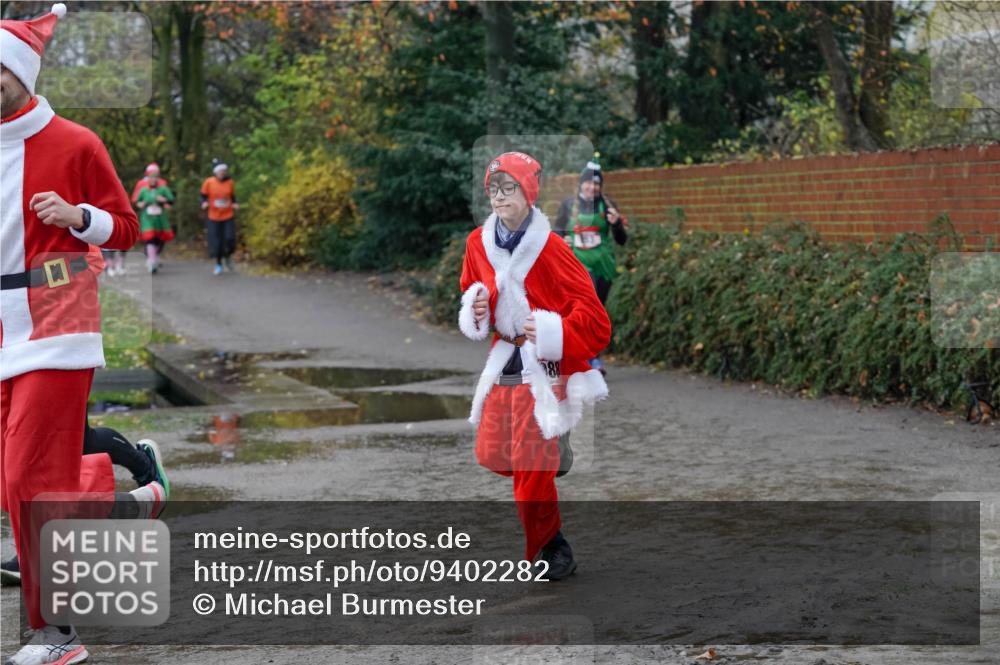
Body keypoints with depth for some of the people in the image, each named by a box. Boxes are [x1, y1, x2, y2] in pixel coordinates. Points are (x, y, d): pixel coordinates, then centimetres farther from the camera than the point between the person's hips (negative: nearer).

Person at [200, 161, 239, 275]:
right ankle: (218, 265, 20)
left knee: (230, 239, -9)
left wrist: (235, 205, -7)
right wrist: (204, 203, -17)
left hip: (228, 216, 1)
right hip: (214, 217, -1)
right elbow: (203, 196, 3)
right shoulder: (208, 182, -6)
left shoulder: (230, 182, 0)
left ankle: (228, 257, 22)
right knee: (216, 241, 1)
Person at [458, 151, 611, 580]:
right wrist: (473, 310, 0)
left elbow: (589, 307, -14)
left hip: (541, 364, -7)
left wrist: (553, 332, -25)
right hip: (504, 360, 7)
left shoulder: (549, 248, -16)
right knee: (490, 454, 8)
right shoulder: (478, 243, 3)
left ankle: (550, 546, 9)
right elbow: (471, 289, 21)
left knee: (532, 464, -9)